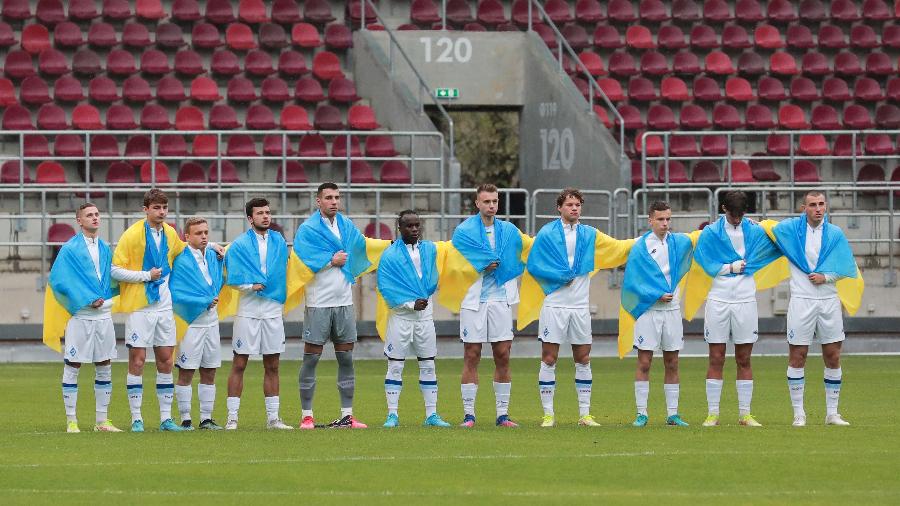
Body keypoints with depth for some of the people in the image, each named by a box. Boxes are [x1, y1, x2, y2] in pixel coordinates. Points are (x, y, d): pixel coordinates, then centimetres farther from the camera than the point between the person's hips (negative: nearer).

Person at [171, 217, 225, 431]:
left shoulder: (213, 257, 8)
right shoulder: (181, 261, -13)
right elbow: (175, 294, -18)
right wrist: (205, 301, -14)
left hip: (211, 321, 6)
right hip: (190, 323, -6)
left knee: (209, 373, 8)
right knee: (186, 373, -1)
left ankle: (206, 418, 14)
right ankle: (185, 419, 4)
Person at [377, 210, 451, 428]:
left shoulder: (430, 249, 7)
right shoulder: (390, 255, -7)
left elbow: (432, 279, 18)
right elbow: (386, 287, -12)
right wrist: (411, 303, -17)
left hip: (425, 314, 4)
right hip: (400, 316, -4)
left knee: (428, 365, 5)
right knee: (395, 365, -2)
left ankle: (431, 414, 9)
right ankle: (392, 414, 1)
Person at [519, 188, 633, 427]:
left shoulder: (589, 235, 9)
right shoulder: (547, 234, -3)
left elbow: (618, 247, 18)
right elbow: (533, 264, -6)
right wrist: (561, 277, -11)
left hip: (580, 306, 4)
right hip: (554, 306, -4)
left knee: (583, 359, 6)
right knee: (549, 359, -3)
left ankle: (585, 414, 12)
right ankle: (548, 414, 1)